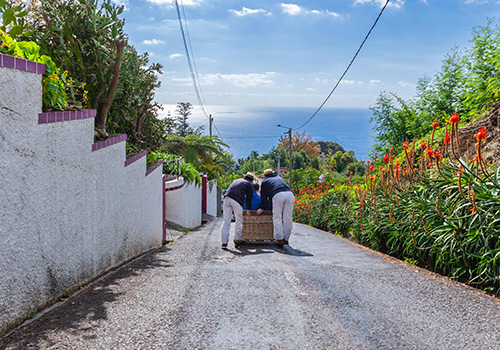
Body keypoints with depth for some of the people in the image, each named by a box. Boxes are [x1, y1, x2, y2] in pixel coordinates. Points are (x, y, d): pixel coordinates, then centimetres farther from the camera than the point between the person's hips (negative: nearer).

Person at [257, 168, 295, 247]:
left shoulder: (264, 181, 28)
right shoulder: (279, 178, 38)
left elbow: (263, 196, 28)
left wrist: (262, 208, 37)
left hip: (278, 195, -3)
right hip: (289, 194, 3)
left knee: (277, 218, 1)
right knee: (287, 218, 6)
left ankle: (280, 239, -9)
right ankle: (286, 239, 8)